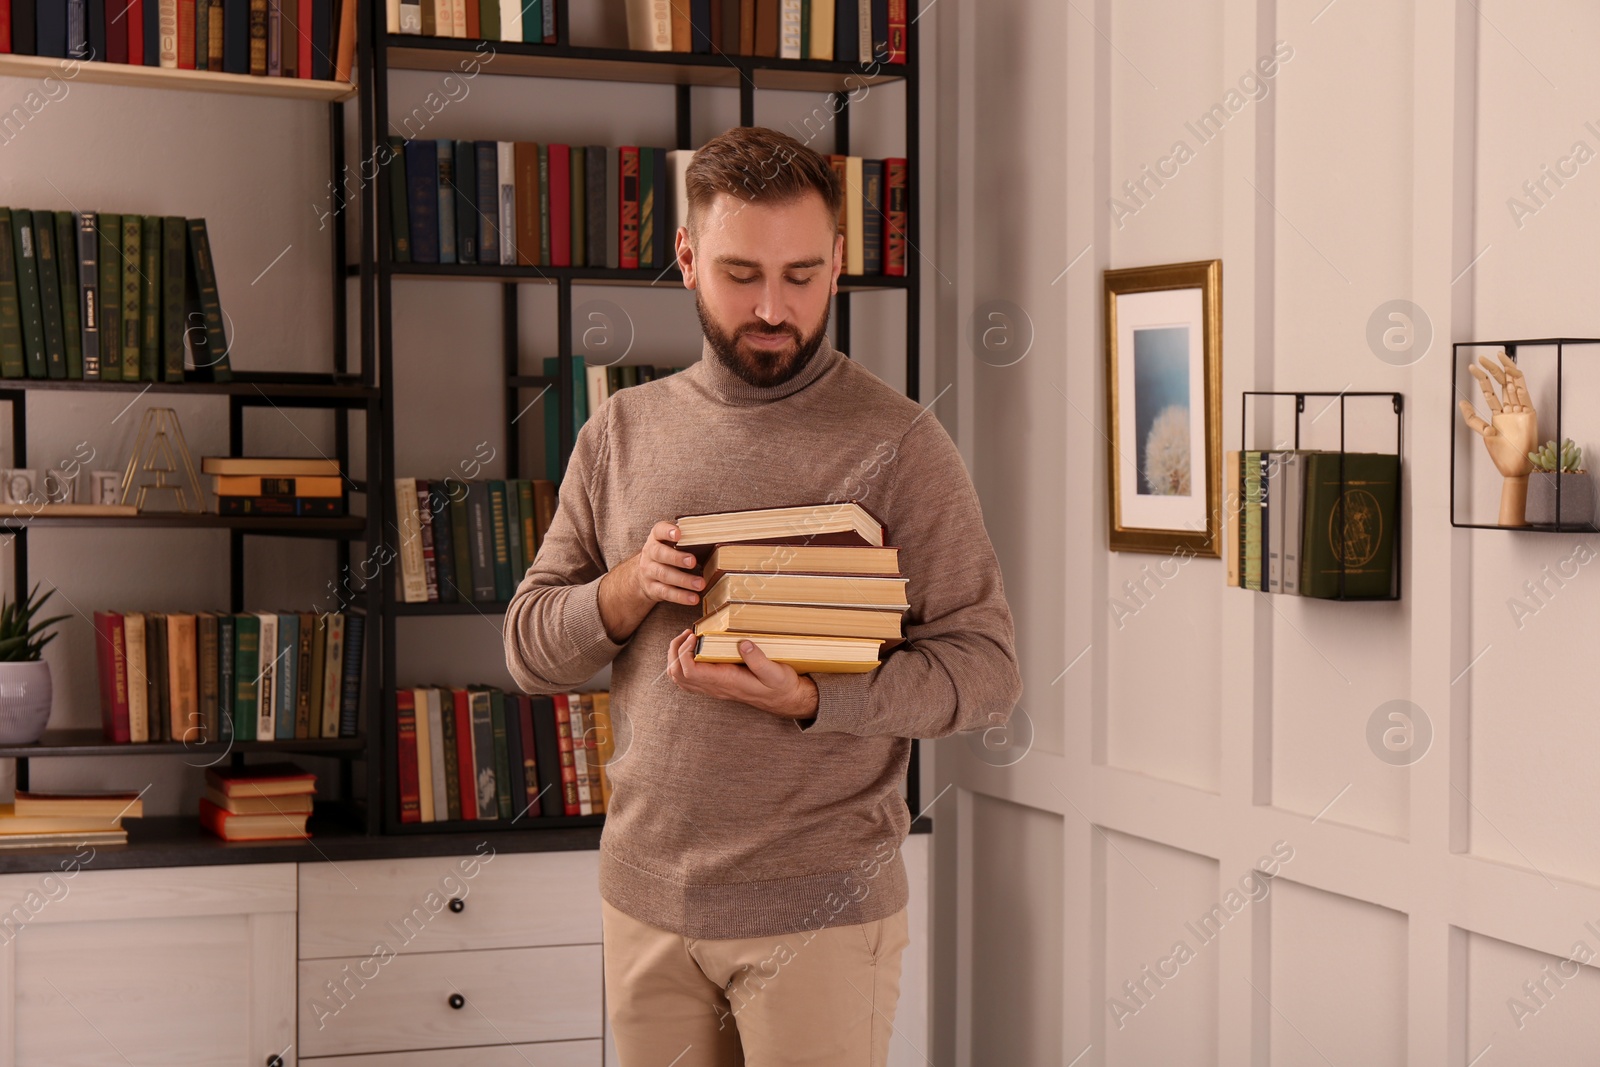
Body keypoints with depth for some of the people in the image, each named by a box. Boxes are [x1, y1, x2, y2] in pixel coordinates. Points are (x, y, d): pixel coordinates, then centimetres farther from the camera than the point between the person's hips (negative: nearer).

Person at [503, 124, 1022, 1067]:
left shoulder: (898, 442, -6)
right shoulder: (622, 432, 7)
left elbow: (988, 669, -9)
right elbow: (530, 649, 9)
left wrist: (809, 699, -23)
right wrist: (627, 591, -12)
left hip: (819, 914, -4)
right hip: (644, 894, 4)